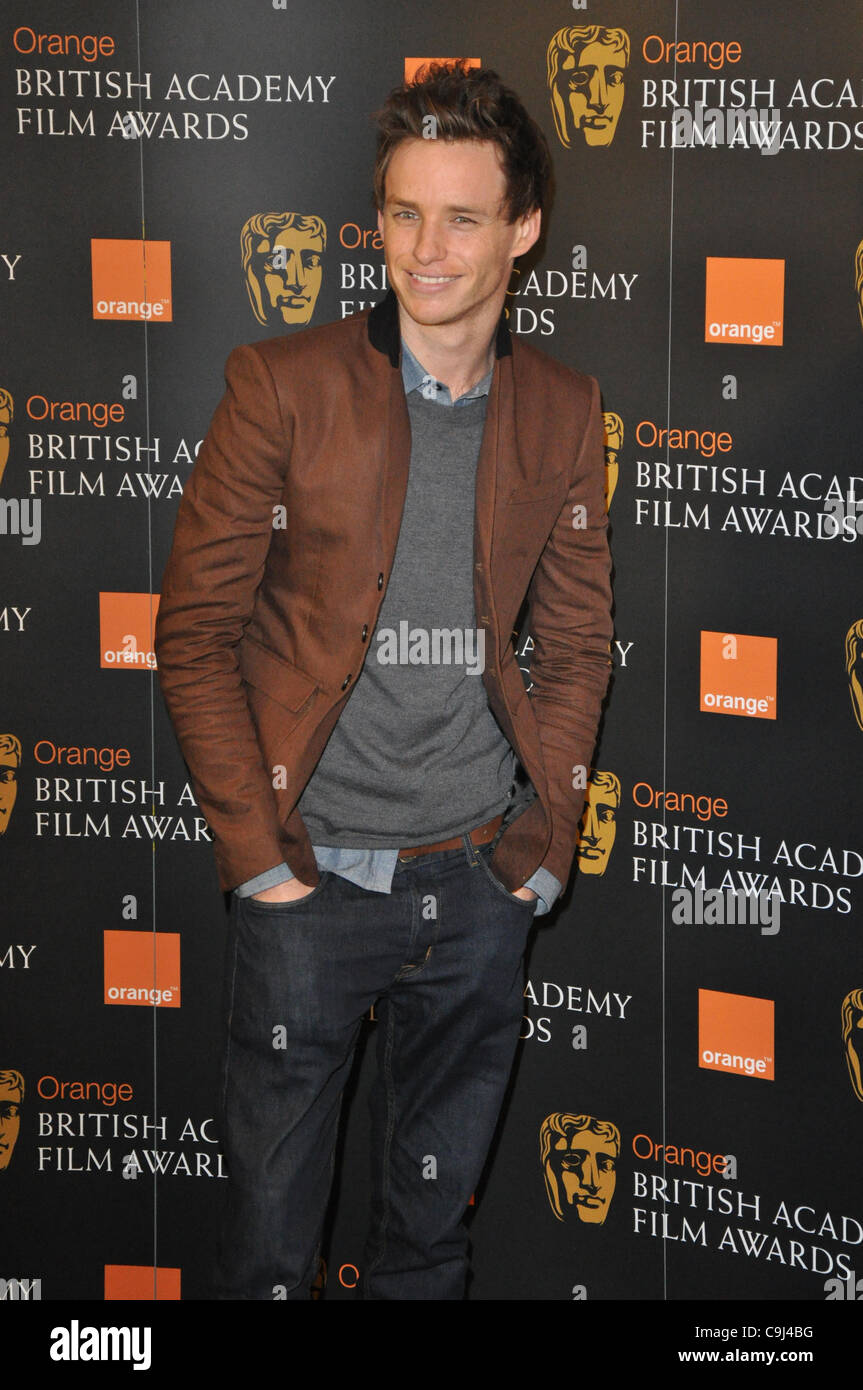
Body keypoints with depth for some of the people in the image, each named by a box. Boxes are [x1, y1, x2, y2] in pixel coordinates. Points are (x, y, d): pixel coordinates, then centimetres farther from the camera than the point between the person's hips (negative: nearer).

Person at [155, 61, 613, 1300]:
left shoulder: (563, 414, 4)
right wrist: (252, 846, -9)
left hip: (479, 884, 3)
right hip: (312, 875, -3)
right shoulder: (284, 387, -7)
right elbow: (195, 630, -5)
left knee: (434, 1226, 15)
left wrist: (547, 839, 4)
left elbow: (578, 643, 11)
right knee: (272, 1224, 7)